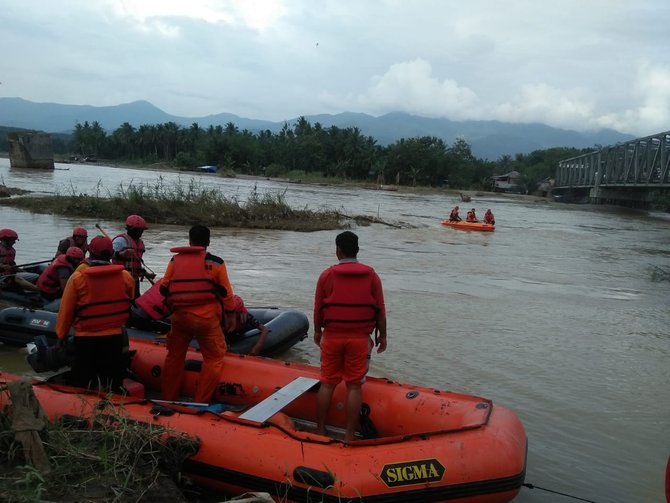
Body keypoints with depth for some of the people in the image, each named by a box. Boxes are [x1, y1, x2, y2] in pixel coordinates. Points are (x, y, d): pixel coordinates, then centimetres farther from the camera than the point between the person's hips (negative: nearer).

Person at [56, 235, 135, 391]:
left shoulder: (77, 277, -12)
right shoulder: (126, 277, -6)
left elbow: (66, 310, -5)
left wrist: (61, 334, 10)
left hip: (85, 340, -1)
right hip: (115, 338, 1)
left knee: (83, 386, 12)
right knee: (113, 386, 13)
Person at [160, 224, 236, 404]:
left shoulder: (175, 260, 5)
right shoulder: (216, 262, -3)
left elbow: (164, 287, 7)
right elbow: (226, 292, -1)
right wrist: (230, 314, 11)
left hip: (179, 316, 4)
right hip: (206, 318, -4)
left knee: (174, 356, 18)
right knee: (214, 358, 8)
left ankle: (168, 399, 28)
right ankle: (201, 402, 7)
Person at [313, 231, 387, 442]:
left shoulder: (327, 275, -2)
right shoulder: (371, 275, -2)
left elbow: (318, 308, 3)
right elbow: (380, 310, 0)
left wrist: (317, 331, 18)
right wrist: (382, 335, 10)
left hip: (331, 337, 1)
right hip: (359, 338, -1)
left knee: (327, 383, 12)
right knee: (354, 386, 5)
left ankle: (320, 429, 21)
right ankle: (349, 435, 9)